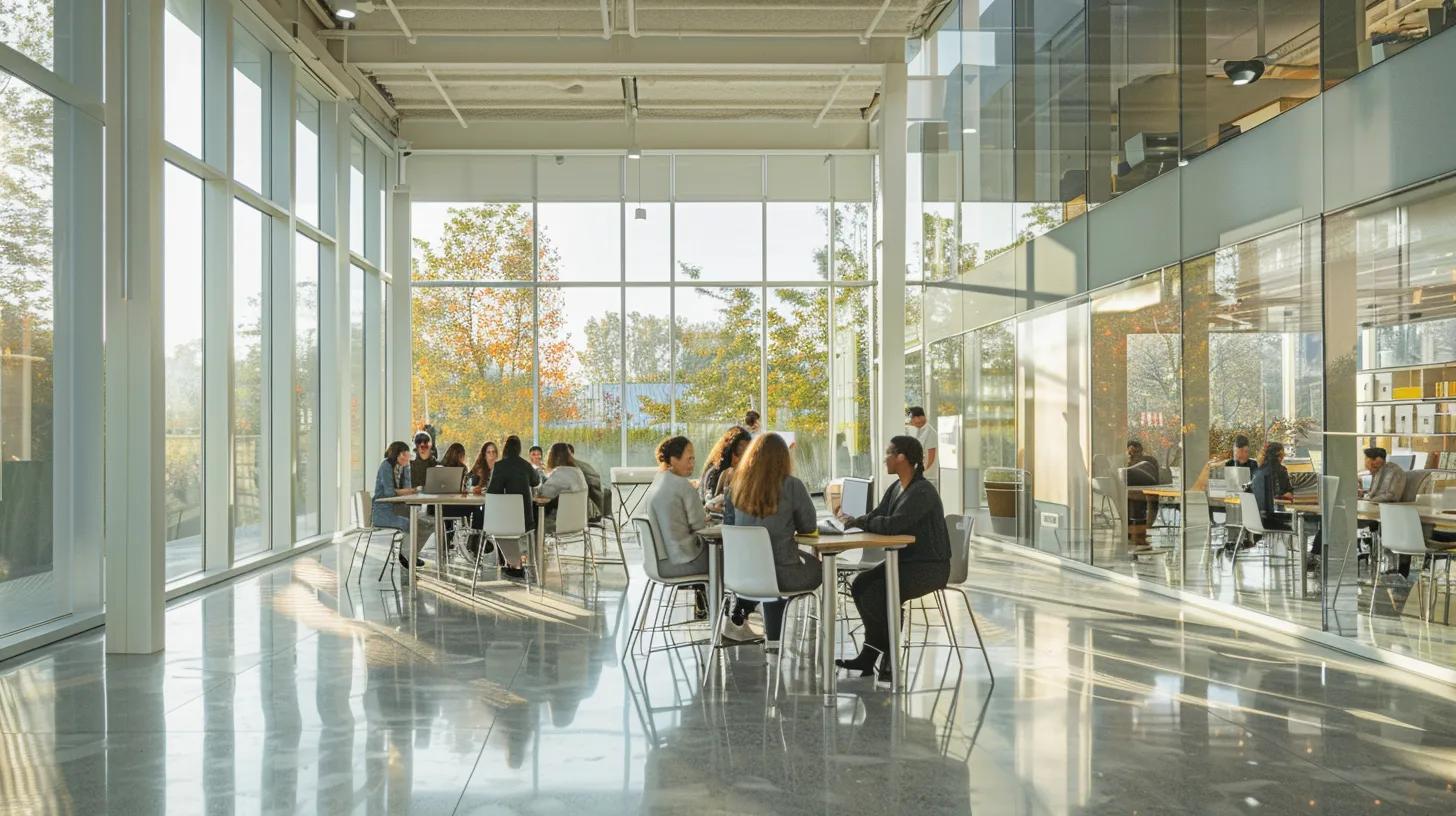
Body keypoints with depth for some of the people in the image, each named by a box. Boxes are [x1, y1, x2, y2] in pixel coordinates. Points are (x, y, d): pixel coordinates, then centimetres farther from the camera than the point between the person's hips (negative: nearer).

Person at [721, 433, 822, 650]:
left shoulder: (736, 486, -2)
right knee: (816, 566, 28)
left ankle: (741, 611, 24)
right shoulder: (792, 486, -13)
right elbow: (808, 527, -3)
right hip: (782, 574, -5)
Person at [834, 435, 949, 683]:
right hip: (905, 561, 9)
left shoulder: (923, 492, -21)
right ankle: (870, 655, 0)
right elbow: (875, 516, 8)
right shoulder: (896, 487, 9)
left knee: (876, 595, -23)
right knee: (861, 584, -7)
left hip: (929, 567, -9)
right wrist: (853, 520, -12)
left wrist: (856, 522, -18)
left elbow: (891, 525, -29)